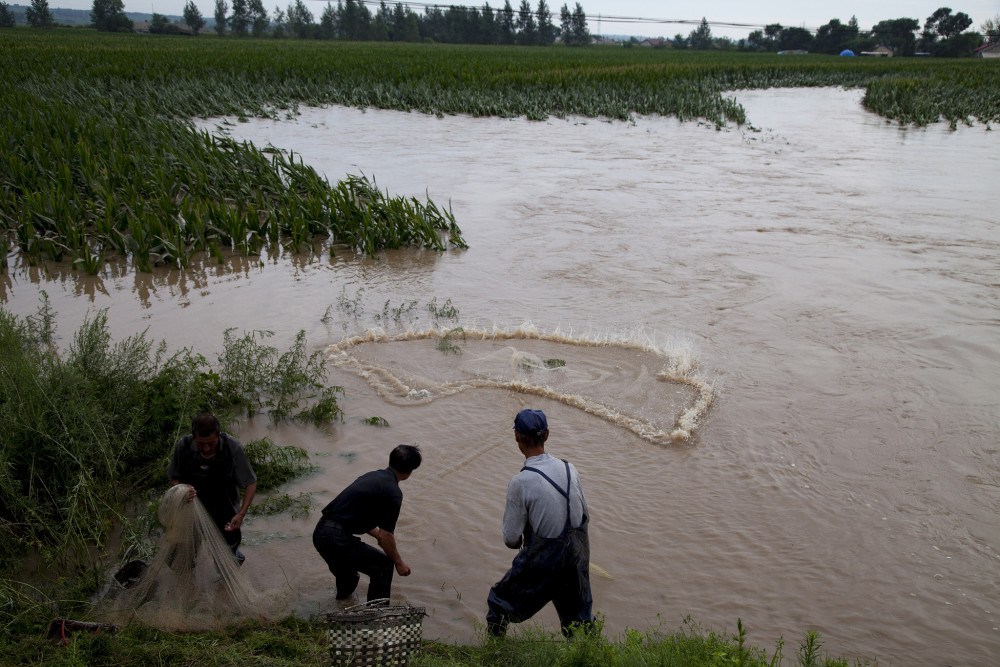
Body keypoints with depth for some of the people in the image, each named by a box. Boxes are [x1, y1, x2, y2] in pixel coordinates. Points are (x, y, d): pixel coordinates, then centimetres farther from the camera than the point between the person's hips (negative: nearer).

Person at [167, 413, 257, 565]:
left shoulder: (233, 448, -30)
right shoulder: (183, 446, -25)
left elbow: (250, 483, -20)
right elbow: (173, 477, -8)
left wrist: (241, 514, -31)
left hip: (226, 510, -2)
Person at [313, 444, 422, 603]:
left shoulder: (372, 476, 16)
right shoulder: (393, 493, -11)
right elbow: (386, 536, -10)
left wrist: (378, 534, 39)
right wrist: (399, 562, 6)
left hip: (320, 532, 9)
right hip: (337, 539, -9)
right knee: (384, 566, 7)